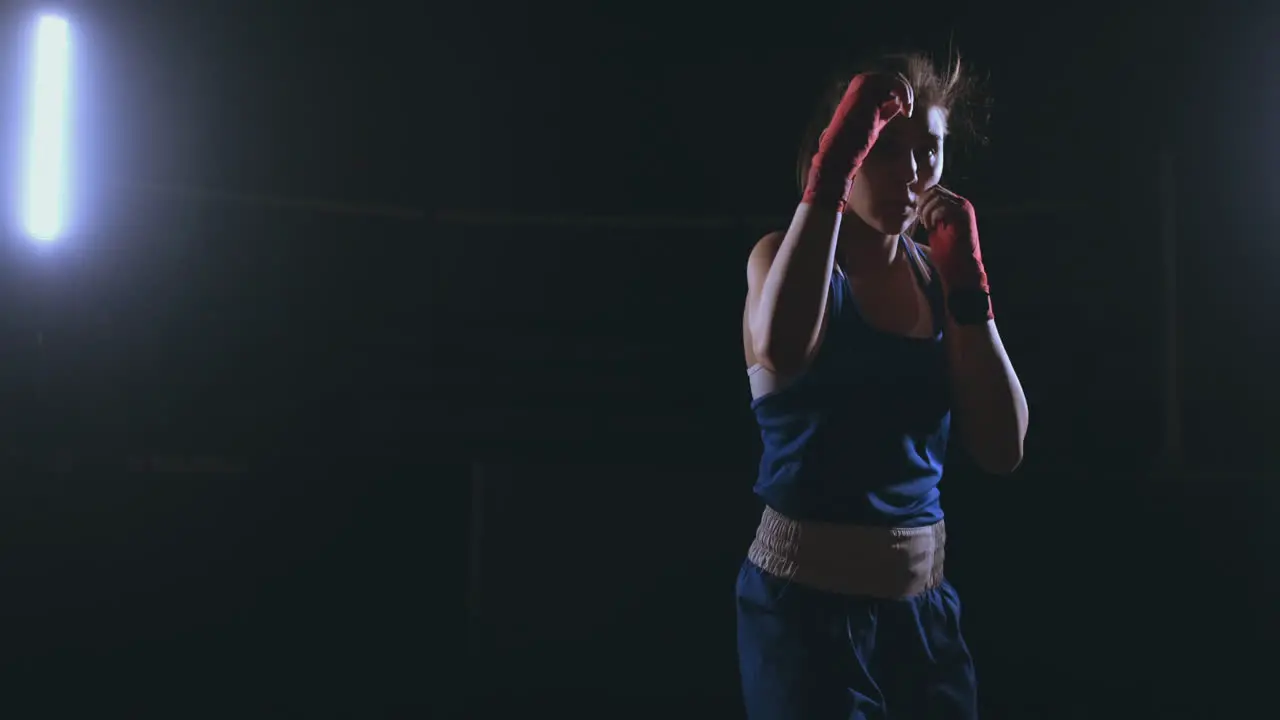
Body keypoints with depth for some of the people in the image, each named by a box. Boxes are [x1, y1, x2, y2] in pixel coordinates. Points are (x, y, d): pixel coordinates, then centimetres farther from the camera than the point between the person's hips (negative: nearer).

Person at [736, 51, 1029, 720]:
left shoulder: (935, 276, 4)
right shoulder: (786, 254, -7)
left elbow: (1003, 450, -5)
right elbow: (781, 353, -32)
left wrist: (966, 283, -9)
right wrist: (828, 177, -28)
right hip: (807, 603, -5)